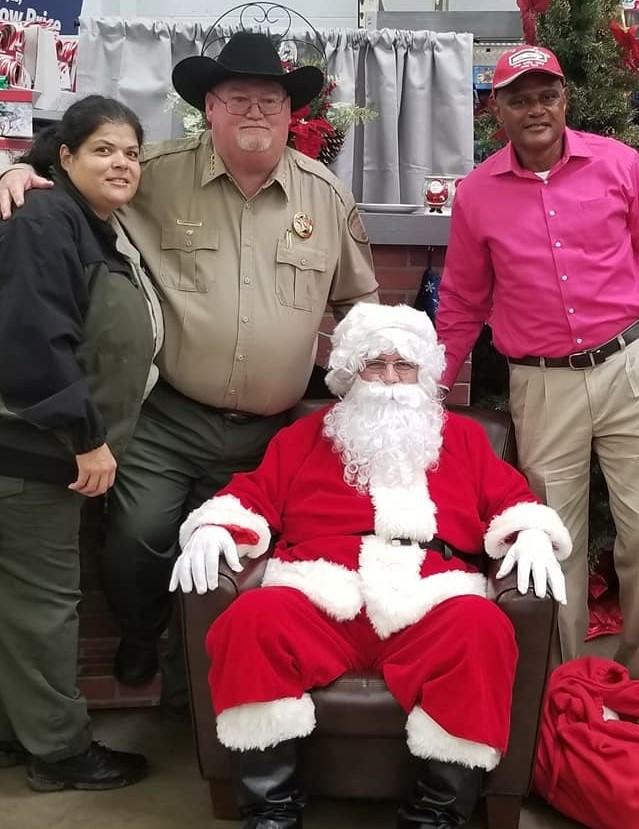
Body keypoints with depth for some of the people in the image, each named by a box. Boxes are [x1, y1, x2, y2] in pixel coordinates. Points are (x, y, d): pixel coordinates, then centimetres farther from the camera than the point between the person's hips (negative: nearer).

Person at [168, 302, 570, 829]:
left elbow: (510, 499, 20)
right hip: (319, 602, 0)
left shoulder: (462, 437, 26)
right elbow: (257, 493, 19)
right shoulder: (306, 435, 26)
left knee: (483, 628, -33)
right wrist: (216, 527, -1)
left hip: (430, 607, 0)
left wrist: (532, 534, -1)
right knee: (252, 620, -31)